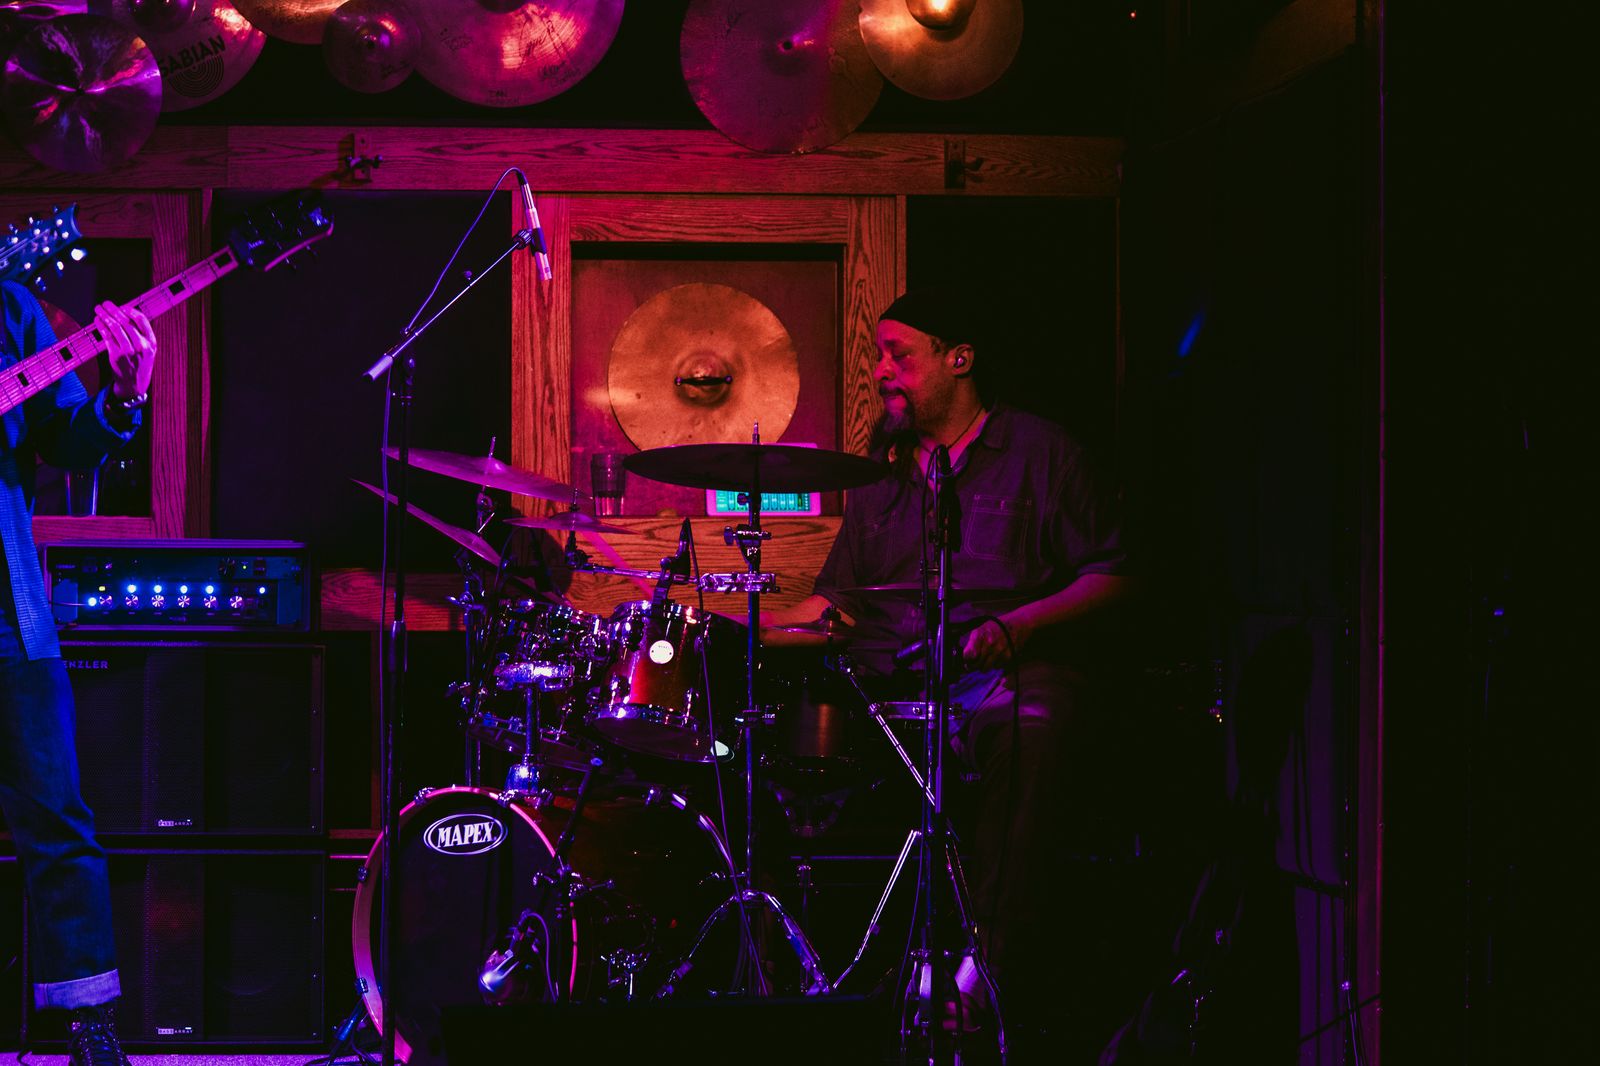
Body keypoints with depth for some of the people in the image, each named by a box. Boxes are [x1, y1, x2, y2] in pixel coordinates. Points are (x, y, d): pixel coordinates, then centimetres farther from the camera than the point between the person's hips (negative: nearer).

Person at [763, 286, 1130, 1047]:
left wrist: (1017, 625, -13)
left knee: (1023, 725, -39)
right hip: (888, 680, 5)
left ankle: (992, 967, -38)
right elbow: (836, 598, 24)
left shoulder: (1038, 452, 7)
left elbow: (1110, 577, 2)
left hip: (1004, 669, -5)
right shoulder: (882, 471, 22)